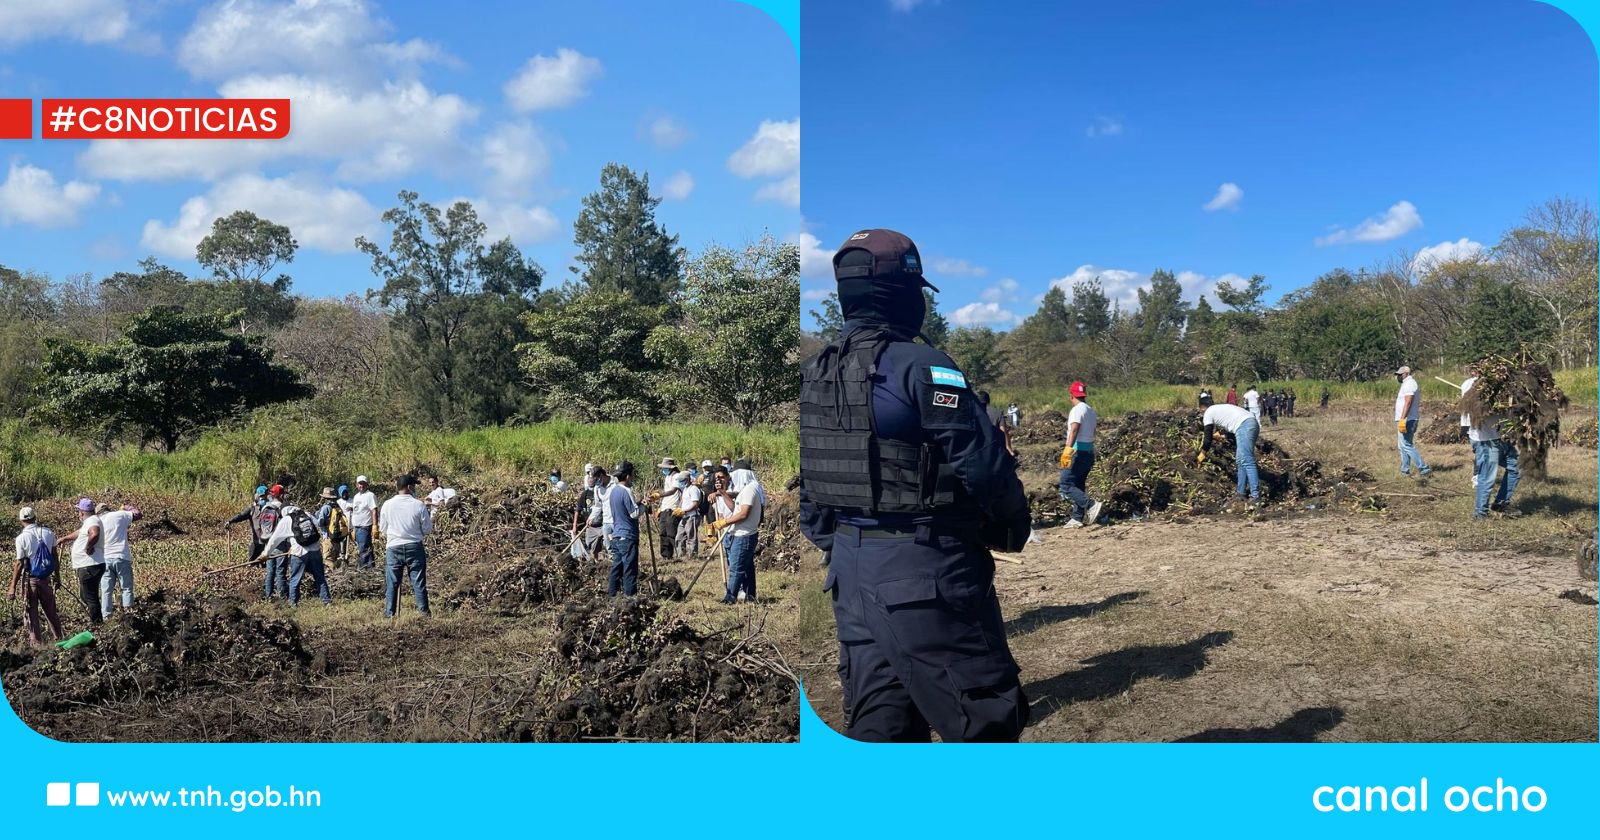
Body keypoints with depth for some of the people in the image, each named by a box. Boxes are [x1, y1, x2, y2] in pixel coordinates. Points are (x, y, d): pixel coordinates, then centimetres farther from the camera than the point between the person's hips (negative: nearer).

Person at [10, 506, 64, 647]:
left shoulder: (22, 538, -12)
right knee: (50, 610, 17)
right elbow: (55, 558, 6)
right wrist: (57, 577, 16)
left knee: (31, 613, 5)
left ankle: (37, 642, 5)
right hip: (45, 578, 4)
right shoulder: (48, 533, 0)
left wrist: (13, 586, -7)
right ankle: (59, 637, 23)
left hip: (29, 580, -4)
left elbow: (20, 564, -12)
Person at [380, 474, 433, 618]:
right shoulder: (419, 505, -7)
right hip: (414, 547, -1)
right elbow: (427, 530, -1)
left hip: (393, 548, 1)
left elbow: (383, 530, 8)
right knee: (419, 583, 4)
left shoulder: (387, 505, -1)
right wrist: (430, 514, 14)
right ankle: (424, 613, 5)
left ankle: (389, 614, 7)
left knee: (391, 584, 7)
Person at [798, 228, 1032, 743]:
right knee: (986, 719, 3)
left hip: (849, 568, 8)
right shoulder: (918, 366, -15)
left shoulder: (812, 376, 9)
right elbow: (983, 463, -16)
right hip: (924, 570, -8)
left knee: (876, 721, 16)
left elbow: (803, 489, 14)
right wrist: (1015, 526, 1)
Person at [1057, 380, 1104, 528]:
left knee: (1066, 485, -8)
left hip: (1078, 451, -9)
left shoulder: (1077, 410, -12)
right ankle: (1077, 518, 14)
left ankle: (1091, 505, -19)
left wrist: (1068, 449, -39)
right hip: (1090, 451, 9)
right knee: (1078, 485, 14)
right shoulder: (1091, 411, 15)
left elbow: (1074, 429, -27)